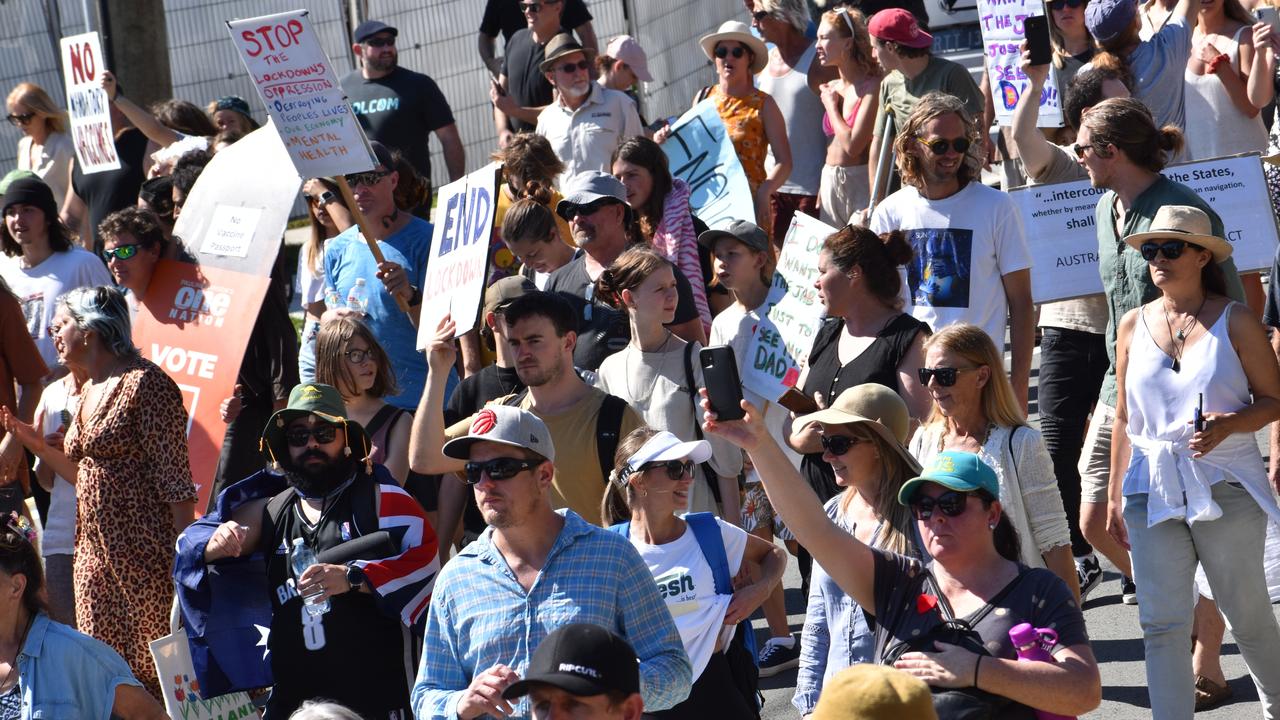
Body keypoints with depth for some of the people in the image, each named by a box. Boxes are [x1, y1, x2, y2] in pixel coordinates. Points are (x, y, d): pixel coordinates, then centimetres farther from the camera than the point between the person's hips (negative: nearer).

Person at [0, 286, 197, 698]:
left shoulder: (145, 383, -10)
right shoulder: (90, 390, 18)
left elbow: (174, 479, -14)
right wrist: (36, 444, 15)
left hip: (142, 555, -9)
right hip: (94, 552, 9)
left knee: (152, 670, -7)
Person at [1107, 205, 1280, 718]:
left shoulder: (1235, 323, -2)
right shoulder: (1133, 326, 8)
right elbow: (1125, 419, 14)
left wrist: (1227, 426, -20)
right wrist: (1116, 494, 12)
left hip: (1225, 486, -3)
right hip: (1153, 489, 3)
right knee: (1161, 624, -4)